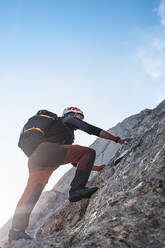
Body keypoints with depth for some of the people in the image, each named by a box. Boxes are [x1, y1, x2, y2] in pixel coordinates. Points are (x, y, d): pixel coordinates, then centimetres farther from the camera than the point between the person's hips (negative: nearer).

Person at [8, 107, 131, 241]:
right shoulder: (69, 119, 18)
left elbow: (74, 160, 40)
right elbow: (92, 129, 3)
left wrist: (96, 168, 39)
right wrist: (117, 139, 7)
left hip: (33, 156, 9)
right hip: (45, 149, -9)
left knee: (32, 191, 11)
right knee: (89, 152, -8)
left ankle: (16, 230, 12)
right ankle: (77, 189, -16)